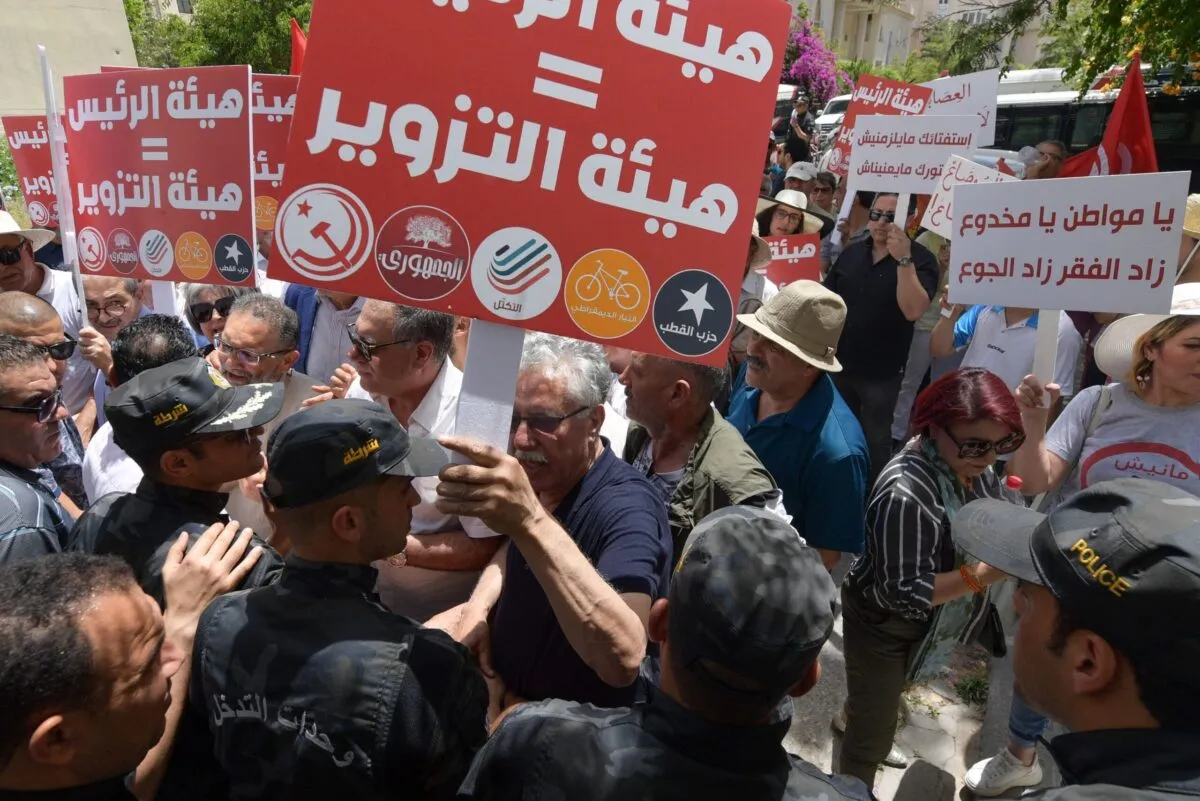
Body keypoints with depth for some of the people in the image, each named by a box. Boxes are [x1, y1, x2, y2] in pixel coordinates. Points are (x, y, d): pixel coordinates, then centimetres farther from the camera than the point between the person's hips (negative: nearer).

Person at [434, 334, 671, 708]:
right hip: (509, 693, 7)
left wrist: (531, 521, -50)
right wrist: (479, 604, -2)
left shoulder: (627, 506, -27)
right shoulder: (542, 481, -4)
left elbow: (624, 660, -43)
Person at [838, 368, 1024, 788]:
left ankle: (850, 718, 65)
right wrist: (986, 573, -40)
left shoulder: (971, 464, -12)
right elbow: (904, 593, -32)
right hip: (884, 624, -8)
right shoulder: (906, 493, -37)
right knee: (871, 739, 11)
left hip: (924, 622, 8)